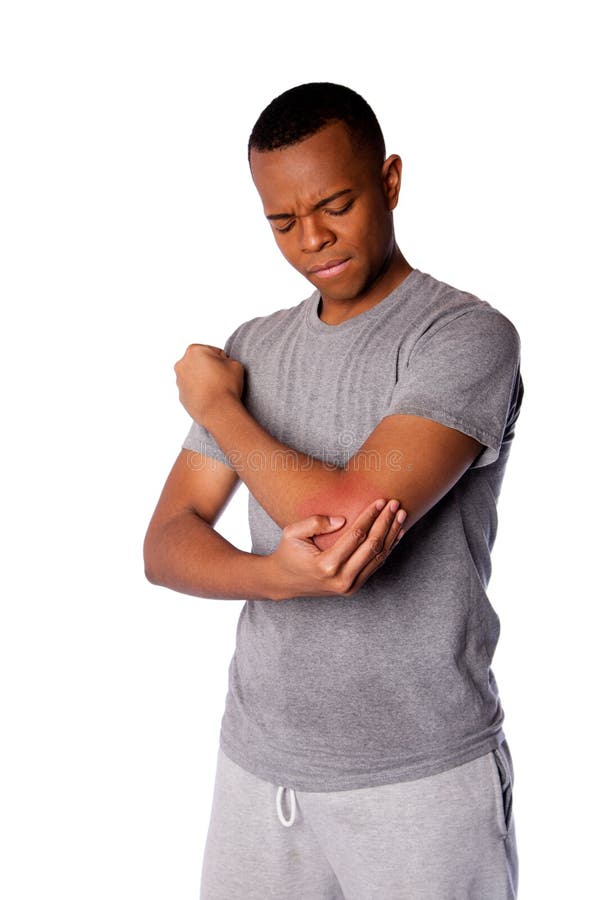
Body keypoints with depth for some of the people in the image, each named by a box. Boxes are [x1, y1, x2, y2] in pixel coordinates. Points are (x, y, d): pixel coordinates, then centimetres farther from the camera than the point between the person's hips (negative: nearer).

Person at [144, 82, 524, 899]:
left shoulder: (467, 336, -13)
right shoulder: (254, 347, 5)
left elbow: (351, 523, -24)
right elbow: (166, 545, 2)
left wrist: (217, 406, -9)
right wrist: (276, 575, -20)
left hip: (422, 779, -5)